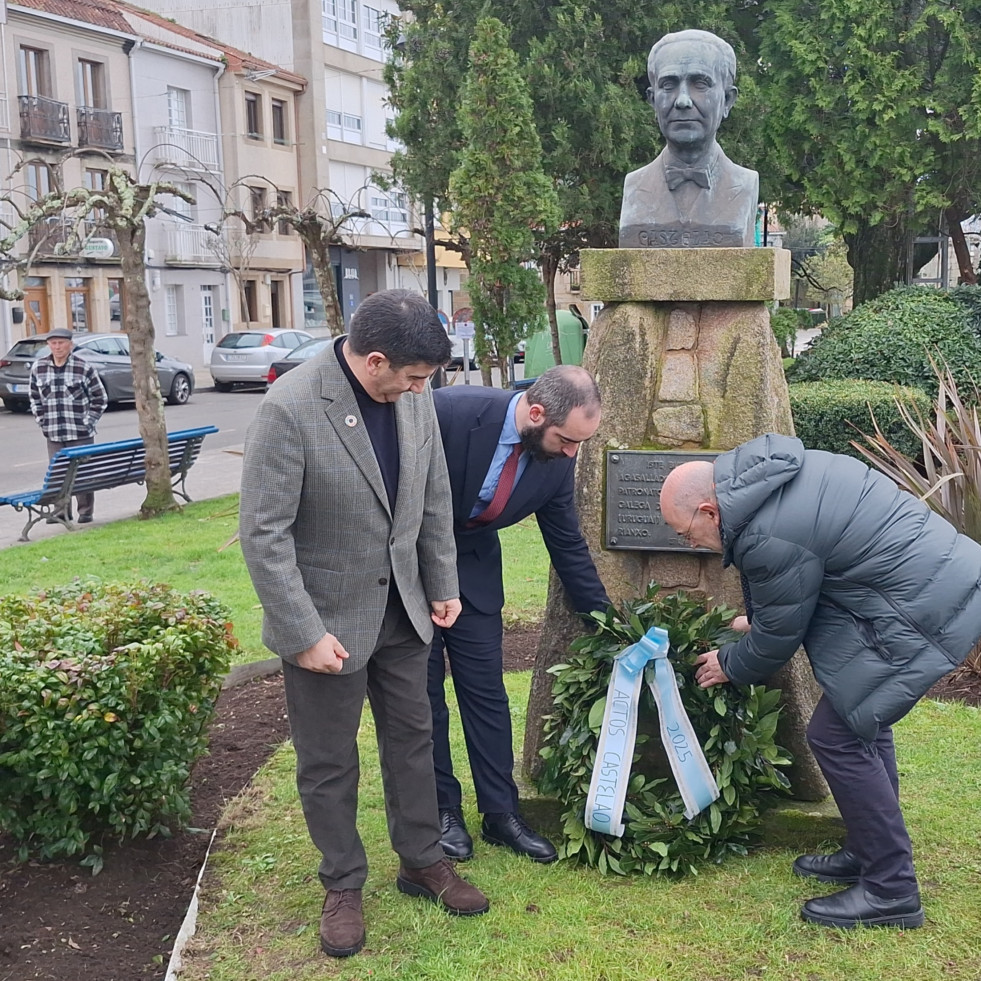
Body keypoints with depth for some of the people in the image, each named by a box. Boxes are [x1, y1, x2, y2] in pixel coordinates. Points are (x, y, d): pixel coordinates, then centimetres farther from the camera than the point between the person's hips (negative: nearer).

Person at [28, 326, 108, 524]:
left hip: (80, 434, -3)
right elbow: (34, 397, 17)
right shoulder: (38, 368, 5)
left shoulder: (84, 368, -5)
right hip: (53, 434, 3)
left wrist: (88, 422, -3)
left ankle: (86, 510, 11)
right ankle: (62, 510, 15)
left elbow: (100, 398, 2)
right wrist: (41, 421, 9)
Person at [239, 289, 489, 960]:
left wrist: (443, 584, 8)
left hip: (401, 605, 5)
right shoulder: (290, 409, -24)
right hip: (327, 617, -5)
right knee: (329, 761, 11)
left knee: (412, 737, 18)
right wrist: (305, 633, -20)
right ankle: (343, 886, 32)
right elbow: (265, 533, -21)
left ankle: (423, 861, 38)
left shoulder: (413, 396, -6)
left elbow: (435, 497, 7)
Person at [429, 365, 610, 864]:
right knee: (423, 690, 3)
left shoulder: (558, 459, -14)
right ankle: (443, 808, 19)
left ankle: (500, 812, 17)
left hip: (472, 565, 4)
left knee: (486, 689, 5)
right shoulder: (448, 412, -31)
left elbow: (568, 546, -1)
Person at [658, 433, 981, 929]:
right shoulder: (764, 471, 6)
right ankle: (869, 853, 33)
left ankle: (890, 891, 6)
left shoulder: (770, 537, -23)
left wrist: (730, 666, 10)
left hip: (924, 609, -11)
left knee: (837, 736, -5)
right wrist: (756, 619, 28)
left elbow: (779, 633, -8)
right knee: (860, 718, 20)